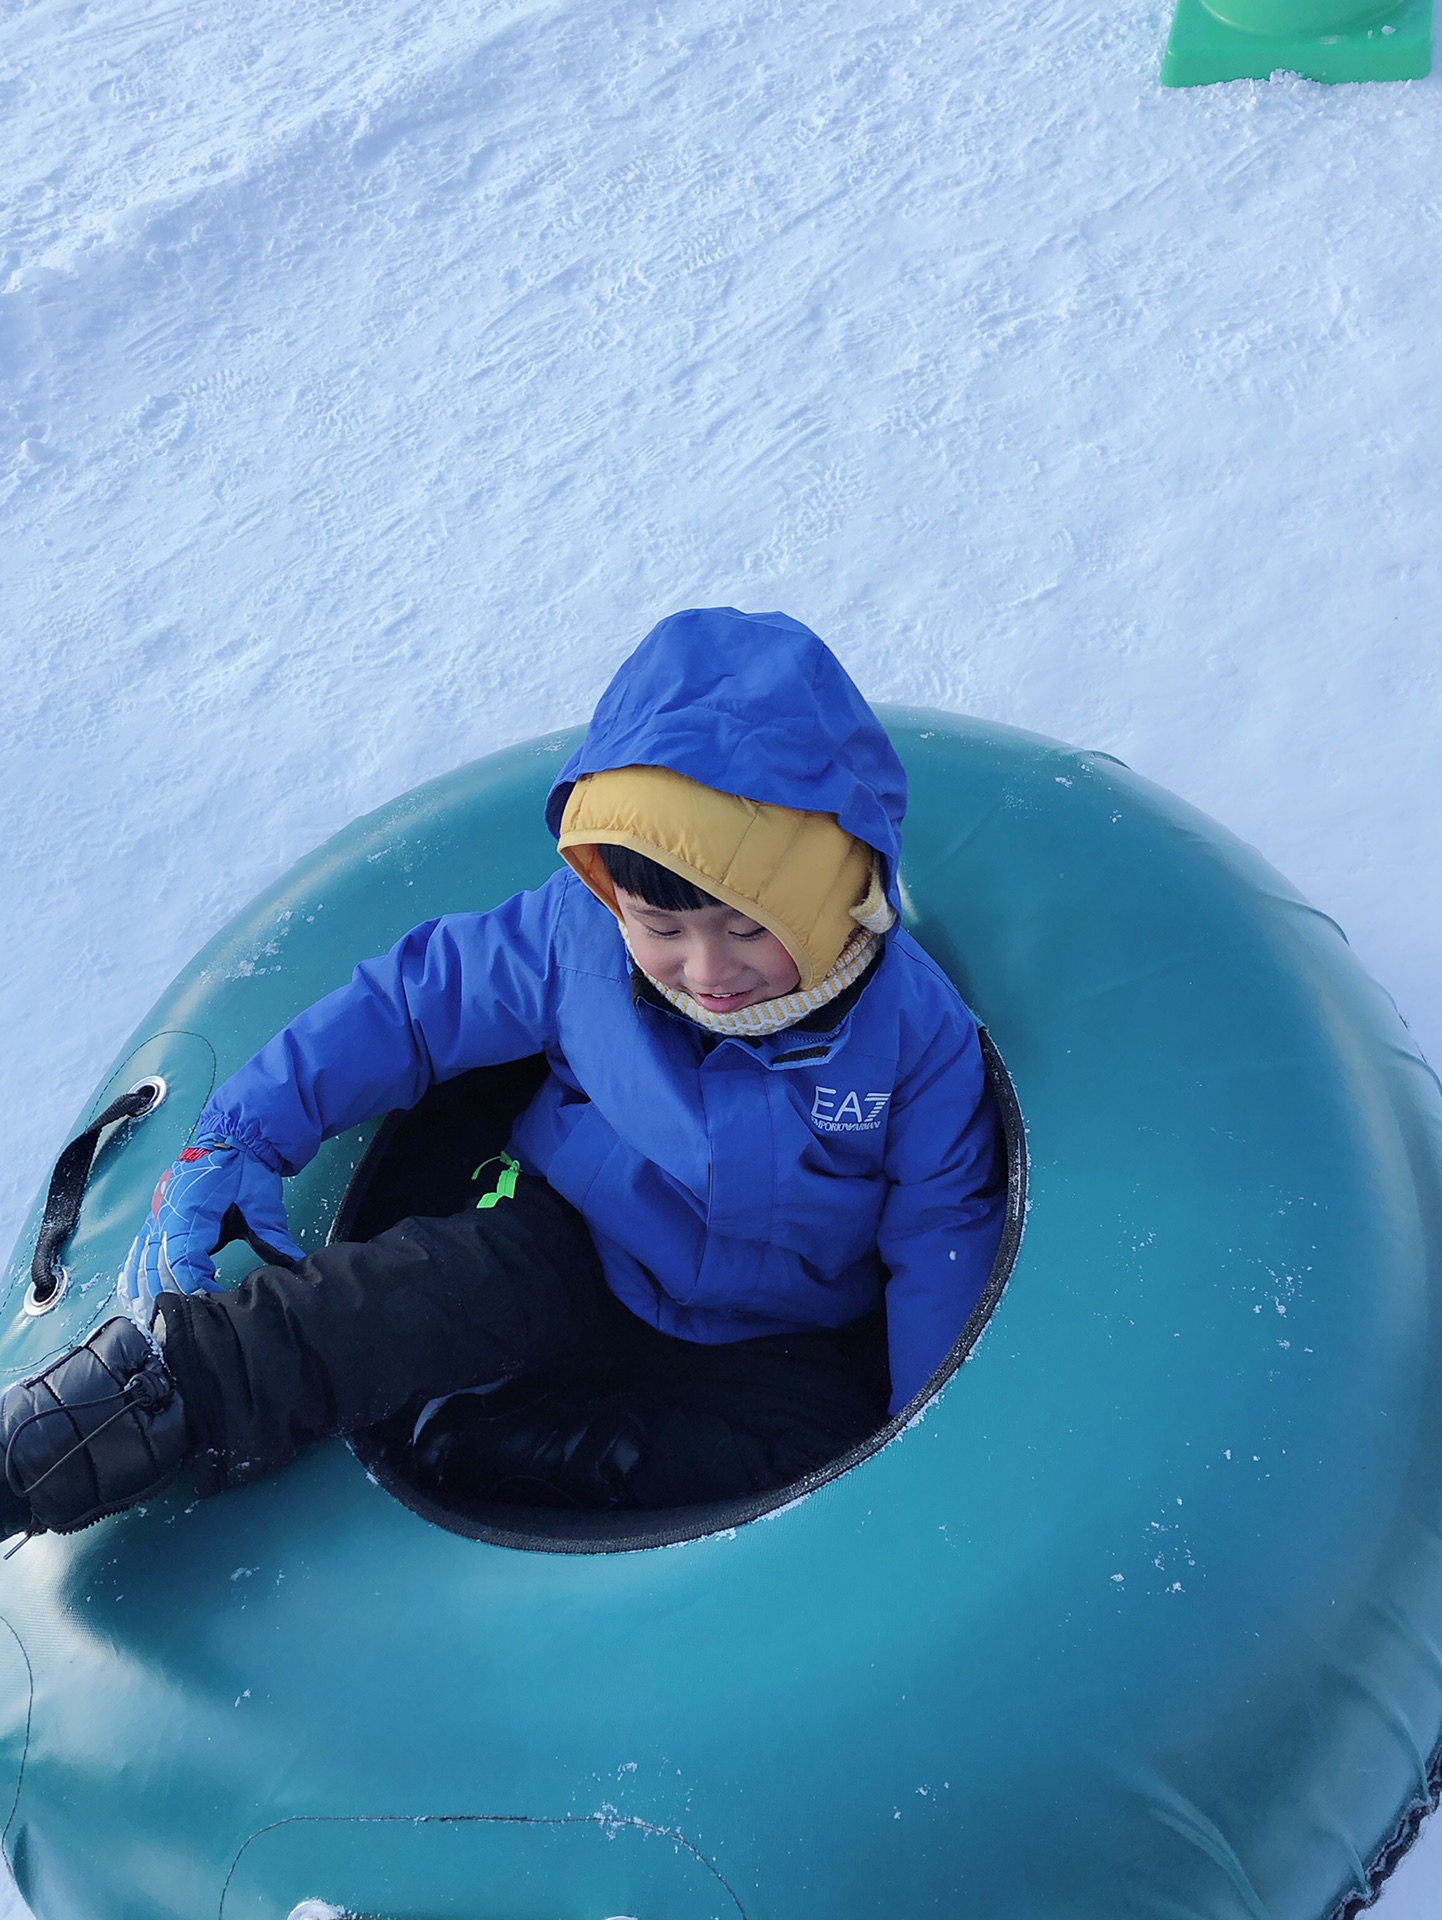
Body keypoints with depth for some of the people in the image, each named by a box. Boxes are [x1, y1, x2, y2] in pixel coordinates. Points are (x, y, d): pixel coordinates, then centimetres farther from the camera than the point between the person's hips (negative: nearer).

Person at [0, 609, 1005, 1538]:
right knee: (424, 1292, -32)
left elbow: (942, 1239, -8)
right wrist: (242, 1140, -13)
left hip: (778, 1349, 1)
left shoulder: (915, 1026, -18)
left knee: (812, 1440, -31)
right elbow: (410, 1002, -5)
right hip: (569, 1262, -1)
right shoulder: (576, 932, -17)